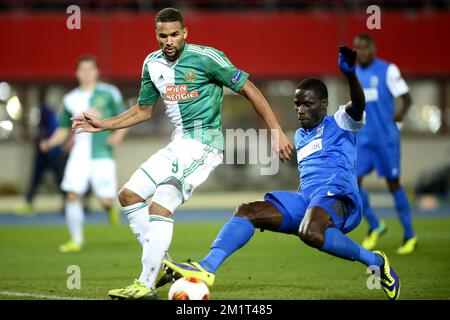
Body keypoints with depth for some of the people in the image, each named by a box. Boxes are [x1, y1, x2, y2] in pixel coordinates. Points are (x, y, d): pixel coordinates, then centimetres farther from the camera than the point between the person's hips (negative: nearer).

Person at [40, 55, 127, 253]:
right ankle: (76, 240, -2)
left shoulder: (109, 93, 3)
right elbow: (64, 129, 16)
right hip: (79, 154, 2)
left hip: (102, 154, -2)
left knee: (105, 200, -9)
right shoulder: (70, 99, 10)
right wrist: (50, 142, -2)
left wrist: (118, 135, -14)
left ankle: (110, 207, 29)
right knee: (72, 195, -12)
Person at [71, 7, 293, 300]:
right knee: (129, 195, 7)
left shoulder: (206, 57, -13)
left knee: (159, 207, -20)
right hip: (178, 144, 8)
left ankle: (147, 286, -19)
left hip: (204, 144, -8)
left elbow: (248, 89, -9)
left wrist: (277, 132, -13)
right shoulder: (153, 64, 8)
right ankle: (160, 264, 12)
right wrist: (103, 125, 13)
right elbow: (144, 110, 22)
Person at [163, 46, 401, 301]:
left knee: (310, 232, -40)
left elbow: (358, 105, -15)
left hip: (336, 196, -8)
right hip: (304, 199, 8)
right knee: (246, 211, -10)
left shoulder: (340, 124, 6)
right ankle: (207, 267, -25)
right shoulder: (300, 136, 28)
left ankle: (375, 261, -20)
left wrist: (350, 75, -34)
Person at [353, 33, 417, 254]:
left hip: (386, 139, -5)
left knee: (393, 184, 1)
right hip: (362, 140, 5)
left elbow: (406, 97, -8)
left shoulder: (388, 70, -7)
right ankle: (374, 226, 13)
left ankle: (410, 235, 15)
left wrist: (401, 113, -24)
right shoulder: (355, 73, 11)